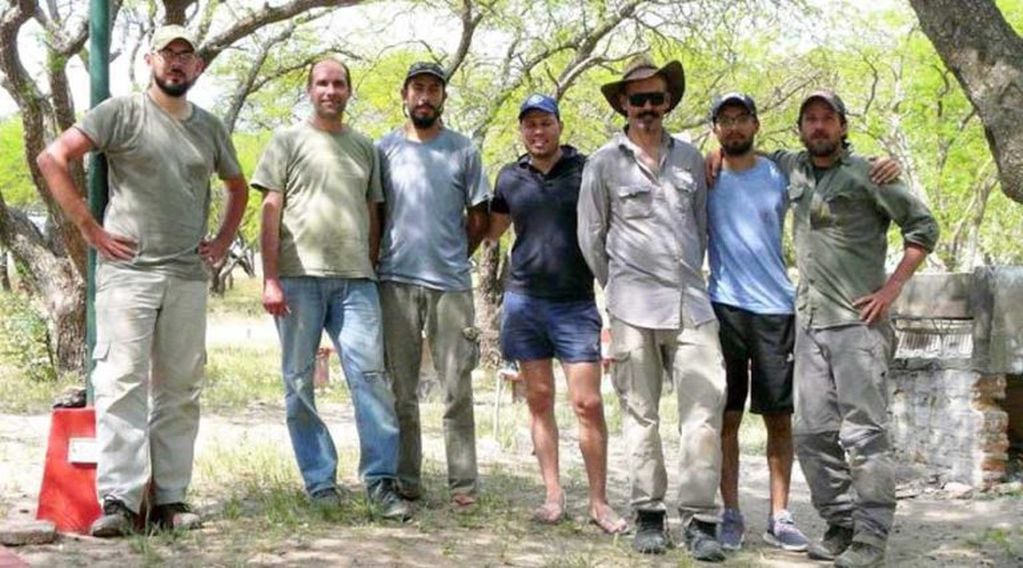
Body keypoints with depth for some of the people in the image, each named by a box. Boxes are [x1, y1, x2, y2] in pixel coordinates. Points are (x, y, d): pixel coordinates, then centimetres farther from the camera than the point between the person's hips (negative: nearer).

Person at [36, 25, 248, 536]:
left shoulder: (210, 128, 15)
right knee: (122, 383, -9)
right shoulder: (121, 113, 0)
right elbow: (53, 159, -5)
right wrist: (89, 229, -8)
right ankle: (119, 501, -9)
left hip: (188, 278, 5)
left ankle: (170, 499, 11)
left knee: (179, 390, 5)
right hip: (127, 272, -5)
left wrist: (223, 241, 16)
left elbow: (237, 186, 30)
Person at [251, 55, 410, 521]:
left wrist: (371, 273, 10)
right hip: (299, 276, -1)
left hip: (355, 278, 2)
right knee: (299, 382, 1)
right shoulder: (289, 141, 8)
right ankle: (320, 481, 10)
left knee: (370, 374, -7)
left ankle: (381, 480, -4)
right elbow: (271, 212, 2)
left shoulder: (364, 147, 17)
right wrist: (270, 280, -6)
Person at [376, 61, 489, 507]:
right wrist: (377, 264, 8)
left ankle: (463, 484, 5)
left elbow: (478, 218, 12)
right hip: (397, 282, 1)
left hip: (451, 283, -1)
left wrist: (452, 258, 9)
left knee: (457, 390, 0)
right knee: (402, 390, 6)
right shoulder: (384, 149, 9)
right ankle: (406, 481, 13)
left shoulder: (463, 151, 7)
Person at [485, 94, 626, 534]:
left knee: (588, 403, -6)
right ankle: (553, 494, 13)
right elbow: (490, 231, 22)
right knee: (539, 400, 5)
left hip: (575, 303, -3)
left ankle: (599, 501, 3)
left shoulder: (586, 171, 1)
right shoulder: (510, 177, 10)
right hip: (524, 300, 3)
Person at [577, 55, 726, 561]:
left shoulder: (690, 158, 13)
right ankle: (649, 515, 13)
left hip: (692, 304, 2)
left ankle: (699, 520, 0)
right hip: (634, 308, -2)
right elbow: (591, 238, 9)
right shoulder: (604, 163, 4)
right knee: (641, 414, 3)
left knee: (705, 410, -5)